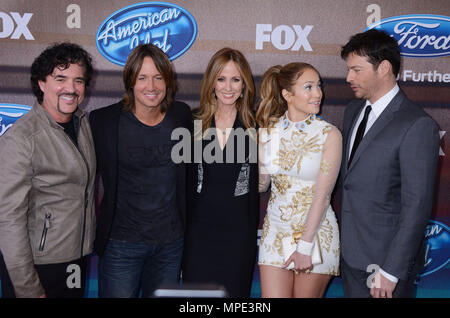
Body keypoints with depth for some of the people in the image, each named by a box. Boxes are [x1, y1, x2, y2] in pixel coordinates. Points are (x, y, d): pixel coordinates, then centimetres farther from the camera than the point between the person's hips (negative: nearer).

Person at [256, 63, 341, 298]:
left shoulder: (329, 135, -9)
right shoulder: (268, 131, 1)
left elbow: (322, 196, -12)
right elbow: (261, 184, 7)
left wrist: (305, 246, -14)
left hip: (315, 231, -2)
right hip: (276, 231, 2)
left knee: (307, 293, 10)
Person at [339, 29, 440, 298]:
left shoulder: (417, 126, -17)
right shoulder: (353, 111, 8)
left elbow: (416, 206, -19)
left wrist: (391, 271, -18)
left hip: (386, 258, -7)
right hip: (351, 255, 7)